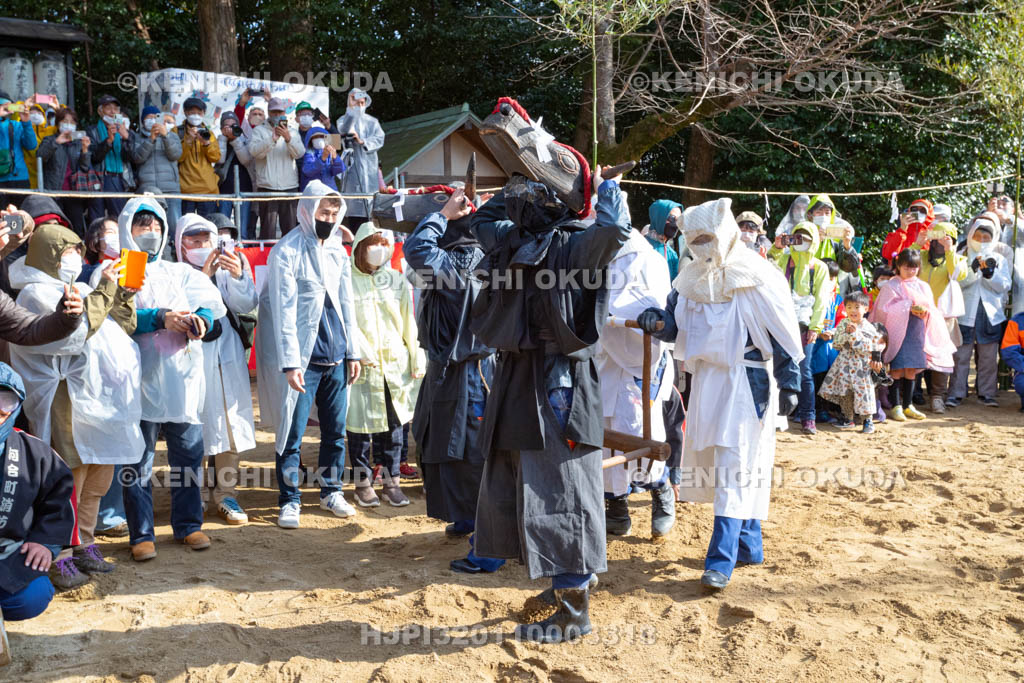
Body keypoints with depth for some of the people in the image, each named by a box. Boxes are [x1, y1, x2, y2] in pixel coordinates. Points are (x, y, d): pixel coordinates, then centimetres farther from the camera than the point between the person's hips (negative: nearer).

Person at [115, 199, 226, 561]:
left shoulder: (181, 273, 19)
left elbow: (210, 303, 6)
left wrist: (202, 320, -17)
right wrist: (160, 319, -20)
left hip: (183, 379, 3)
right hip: (140, 379, -3)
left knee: (188, 454, 7)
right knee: (138, 460, 0)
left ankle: (188, 525, 20)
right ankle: (141, 534, 10)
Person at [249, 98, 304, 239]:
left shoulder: (293, 131, 16)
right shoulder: (259, 130, 8)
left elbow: (299, 153, 0)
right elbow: (254, 151, -10)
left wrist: (288, 138, -16)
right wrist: (273, 138, -18)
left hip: (290, 186, 3)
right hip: (267, 186, -3)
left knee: (290, 227, 4)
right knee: (268, 229, -6)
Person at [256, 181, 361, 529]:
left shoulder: (337, 249, 11)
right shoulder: (286, 251, -8)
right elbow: (283, 311, -13)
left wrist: (352, 351, 12)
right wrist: (290, 362, -18)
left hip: (335, 356, 6)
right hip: (303, 357, -6)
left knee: (336, 430, 11)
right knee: (292, 434, -1)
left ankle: (331, 491, 25)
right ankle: (290, 501, 11)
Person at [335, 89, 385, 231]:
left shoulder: (372, 122, 17)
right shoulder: (345, 119, 9)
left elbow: (379, 139, 2)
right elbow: (344, 130, -14)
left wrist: (363, 142, -13)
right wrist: (352, 107, -16)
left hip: (369, 167, 2)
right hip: (352, 165, -2)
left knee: (369, 202, -2)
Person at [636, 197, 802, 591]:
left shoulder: (757, 278, -10)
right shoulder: (692, 279, 9)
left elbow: (784, 334, -8)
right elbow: (675, 323, 11)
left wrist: (789, 384, -10)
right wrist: (657, 319, -12)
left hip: (747, 380, -7)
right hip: (707, 379, 7)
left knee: (735, 465, -10)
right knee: (712, 461, 12)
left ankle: (721, 560, -10)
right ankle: (749, 546, 26)